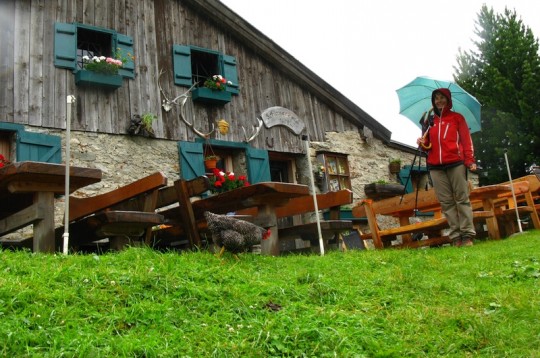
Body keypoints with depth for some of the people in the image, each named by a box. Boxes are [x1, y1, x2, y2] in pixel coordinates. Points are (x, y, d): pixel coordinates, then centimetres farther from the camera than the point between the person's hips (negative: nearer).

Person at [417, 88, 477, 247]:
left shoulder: (457, 117, 12)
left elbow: (466, 140, 3)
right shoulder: (430, 121, 20)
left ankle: (467, 235, -5)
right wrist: (423, 143, -2)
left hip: (456, 163, -3)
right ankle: (456, 237, -1)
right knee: (446, 202, -2)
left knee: (462, 199, -5)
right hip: (435, 167, 3)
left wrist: (470, 161, -9)